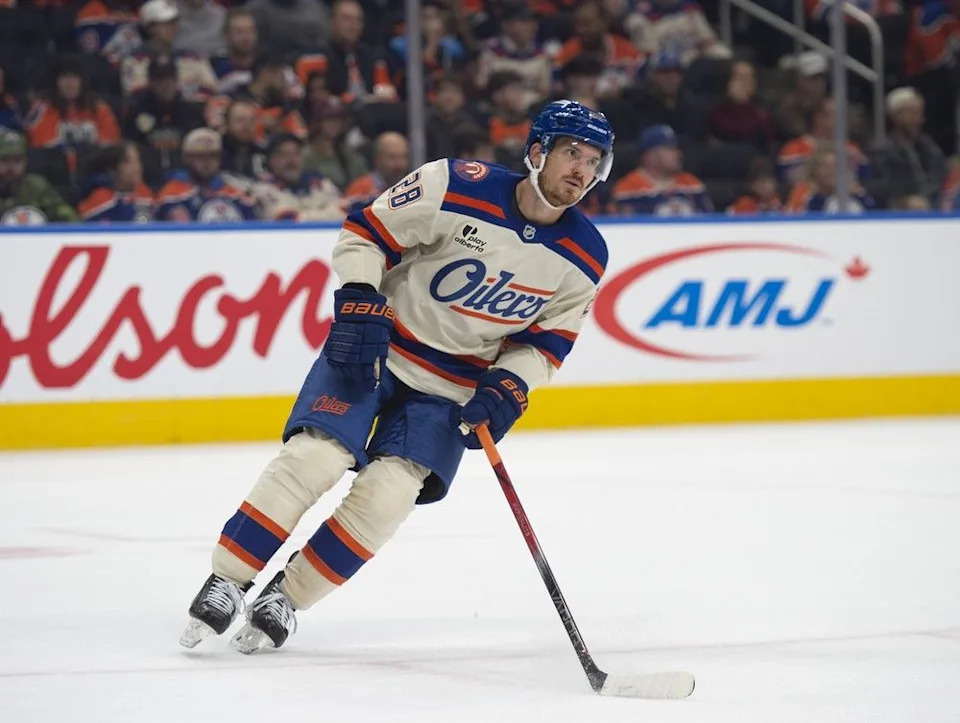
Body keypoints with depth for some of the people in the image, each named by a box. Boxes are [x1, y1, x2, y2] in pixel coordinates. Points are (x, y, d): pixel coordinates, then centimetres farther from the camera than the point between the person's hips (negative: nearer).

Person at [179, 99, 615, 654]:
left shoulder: (585, 257, -6)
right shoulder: (457, 187, -19)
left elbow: (547, 340, 3)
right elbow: (365, 234, -10)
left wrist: (505, 389, -13)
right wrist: (358, 305, -21)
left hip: (453, 387, 3)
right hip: (376, 348, -3)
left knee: (387, 493, -15)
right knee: (316, 457, -20)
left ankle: (286, 596, -2)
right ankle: (229, 580, -7)